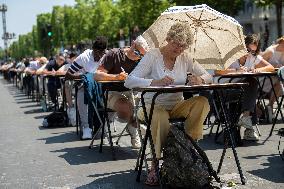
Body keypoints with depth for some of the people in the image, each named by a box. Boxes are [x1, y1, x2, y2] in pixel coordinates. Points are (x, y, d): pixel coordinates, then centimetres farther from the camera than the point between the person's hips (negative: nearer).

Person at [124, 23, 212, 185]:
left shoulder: (184, 58, 7)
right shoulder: (152, 56, -8)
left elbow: (208, 76, 8)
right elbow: (129, 82, -19)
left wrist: (199, 79, -19)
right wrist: (155, 82, -37)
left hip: (177, 105, 4)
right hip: (154, 105, -4)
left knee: (203, 102, -23)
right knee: (160, 116, -39)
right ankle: (156, 163, -23)